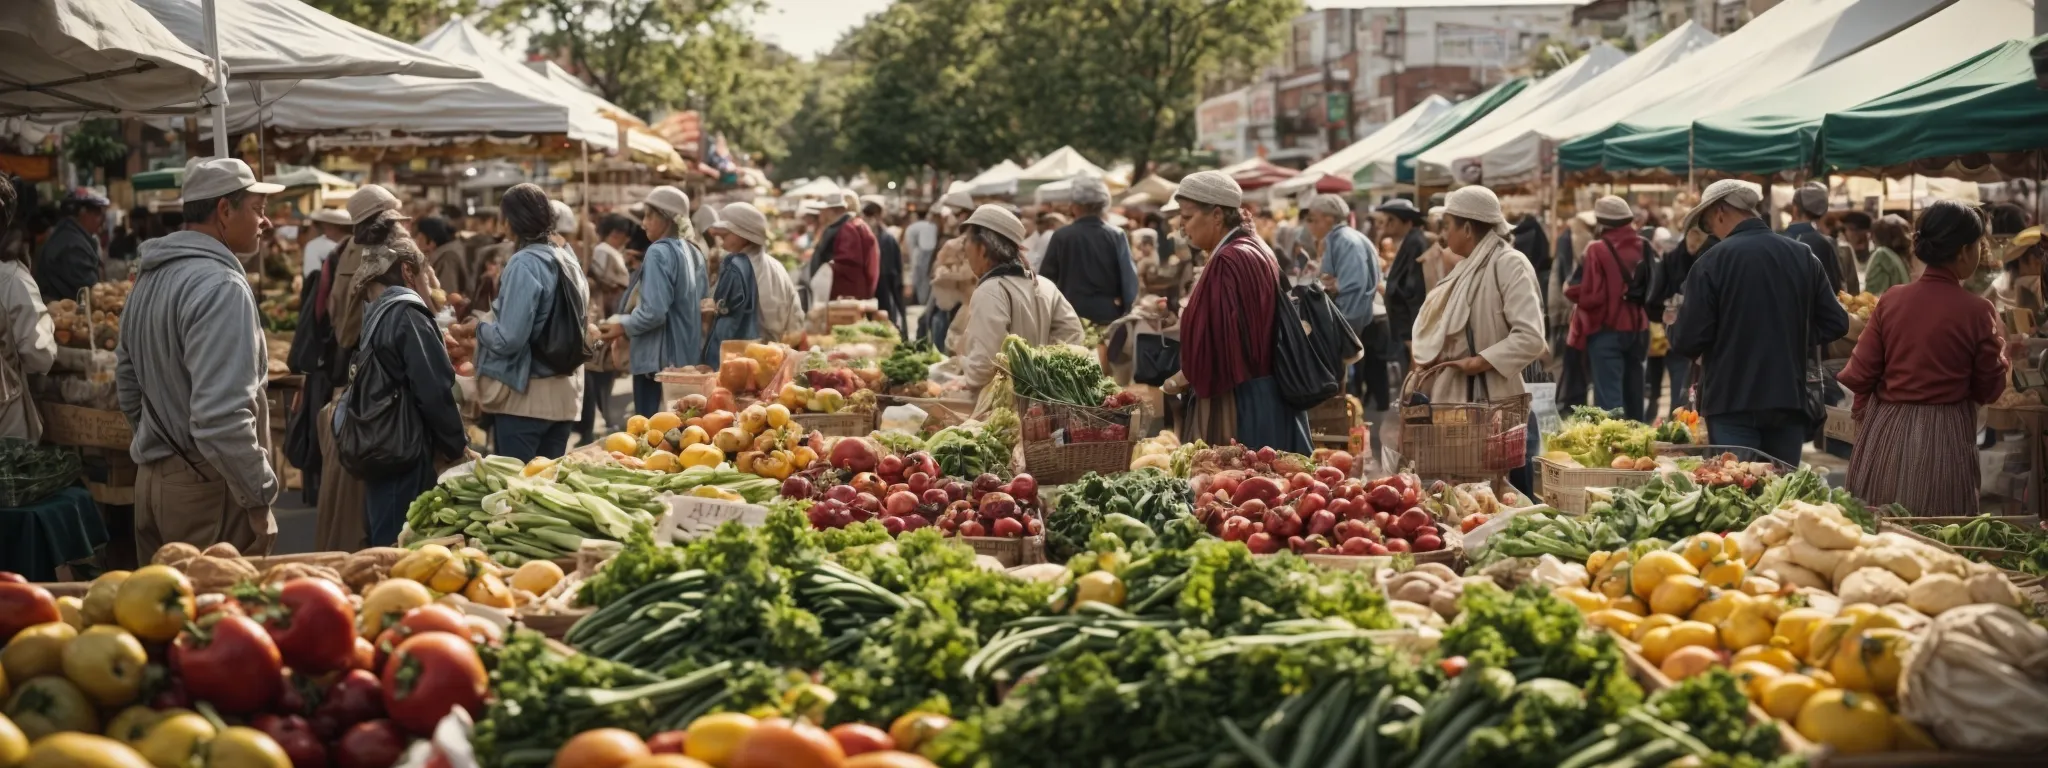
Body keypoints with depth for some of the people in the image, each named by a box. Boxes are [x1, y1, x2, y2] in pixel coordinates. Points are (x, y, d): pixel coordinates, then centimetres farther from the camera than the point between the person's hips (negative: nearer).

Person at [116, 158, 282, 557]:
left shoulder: (153, 275, 11)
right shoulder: (219, 286, -19)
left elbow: (127, 379, 20)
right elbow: (222, 418, -28)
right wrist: (260, 493, -19)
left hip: (153, 477, 10)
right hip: (207, 491, -9)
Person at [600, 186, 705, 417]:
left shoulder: (659, 252, -13)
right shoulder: (694, 253, 11)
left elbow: (654, 312, -21)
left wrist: (624, 326, -4)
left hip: (659, 359, -8)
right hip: (688, 356, 8)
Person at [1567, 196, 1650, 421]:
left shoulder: (1598, 249, -13)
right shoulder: (1643, 247, 5)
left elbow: (1592, 296, -16)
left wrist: (1571, 292, 2)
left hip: (1607, 330, -6)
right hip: (1638, 329, 6)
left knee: (1609, 396, -8)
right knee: (1633, 392, 16)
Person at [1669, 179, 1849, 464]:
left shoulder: (1712, 262, -11)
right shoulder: (1803, 255, 4)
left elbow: (1687, 341, -13)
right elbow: (1835, 323, 7)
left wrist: (1674, 328, 9)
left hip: (1733, 404, -5)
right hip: (1790, 400, 5)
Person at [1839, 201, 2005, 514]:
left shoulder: (1892, 300, -1)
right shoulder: (1977, 311, -10)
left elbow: (1860, 377, 0)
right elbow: (1989, 391, 0)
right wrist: (1998, 351, 16)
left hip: (1885, 434, 3)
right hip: (1943, 440, -3)